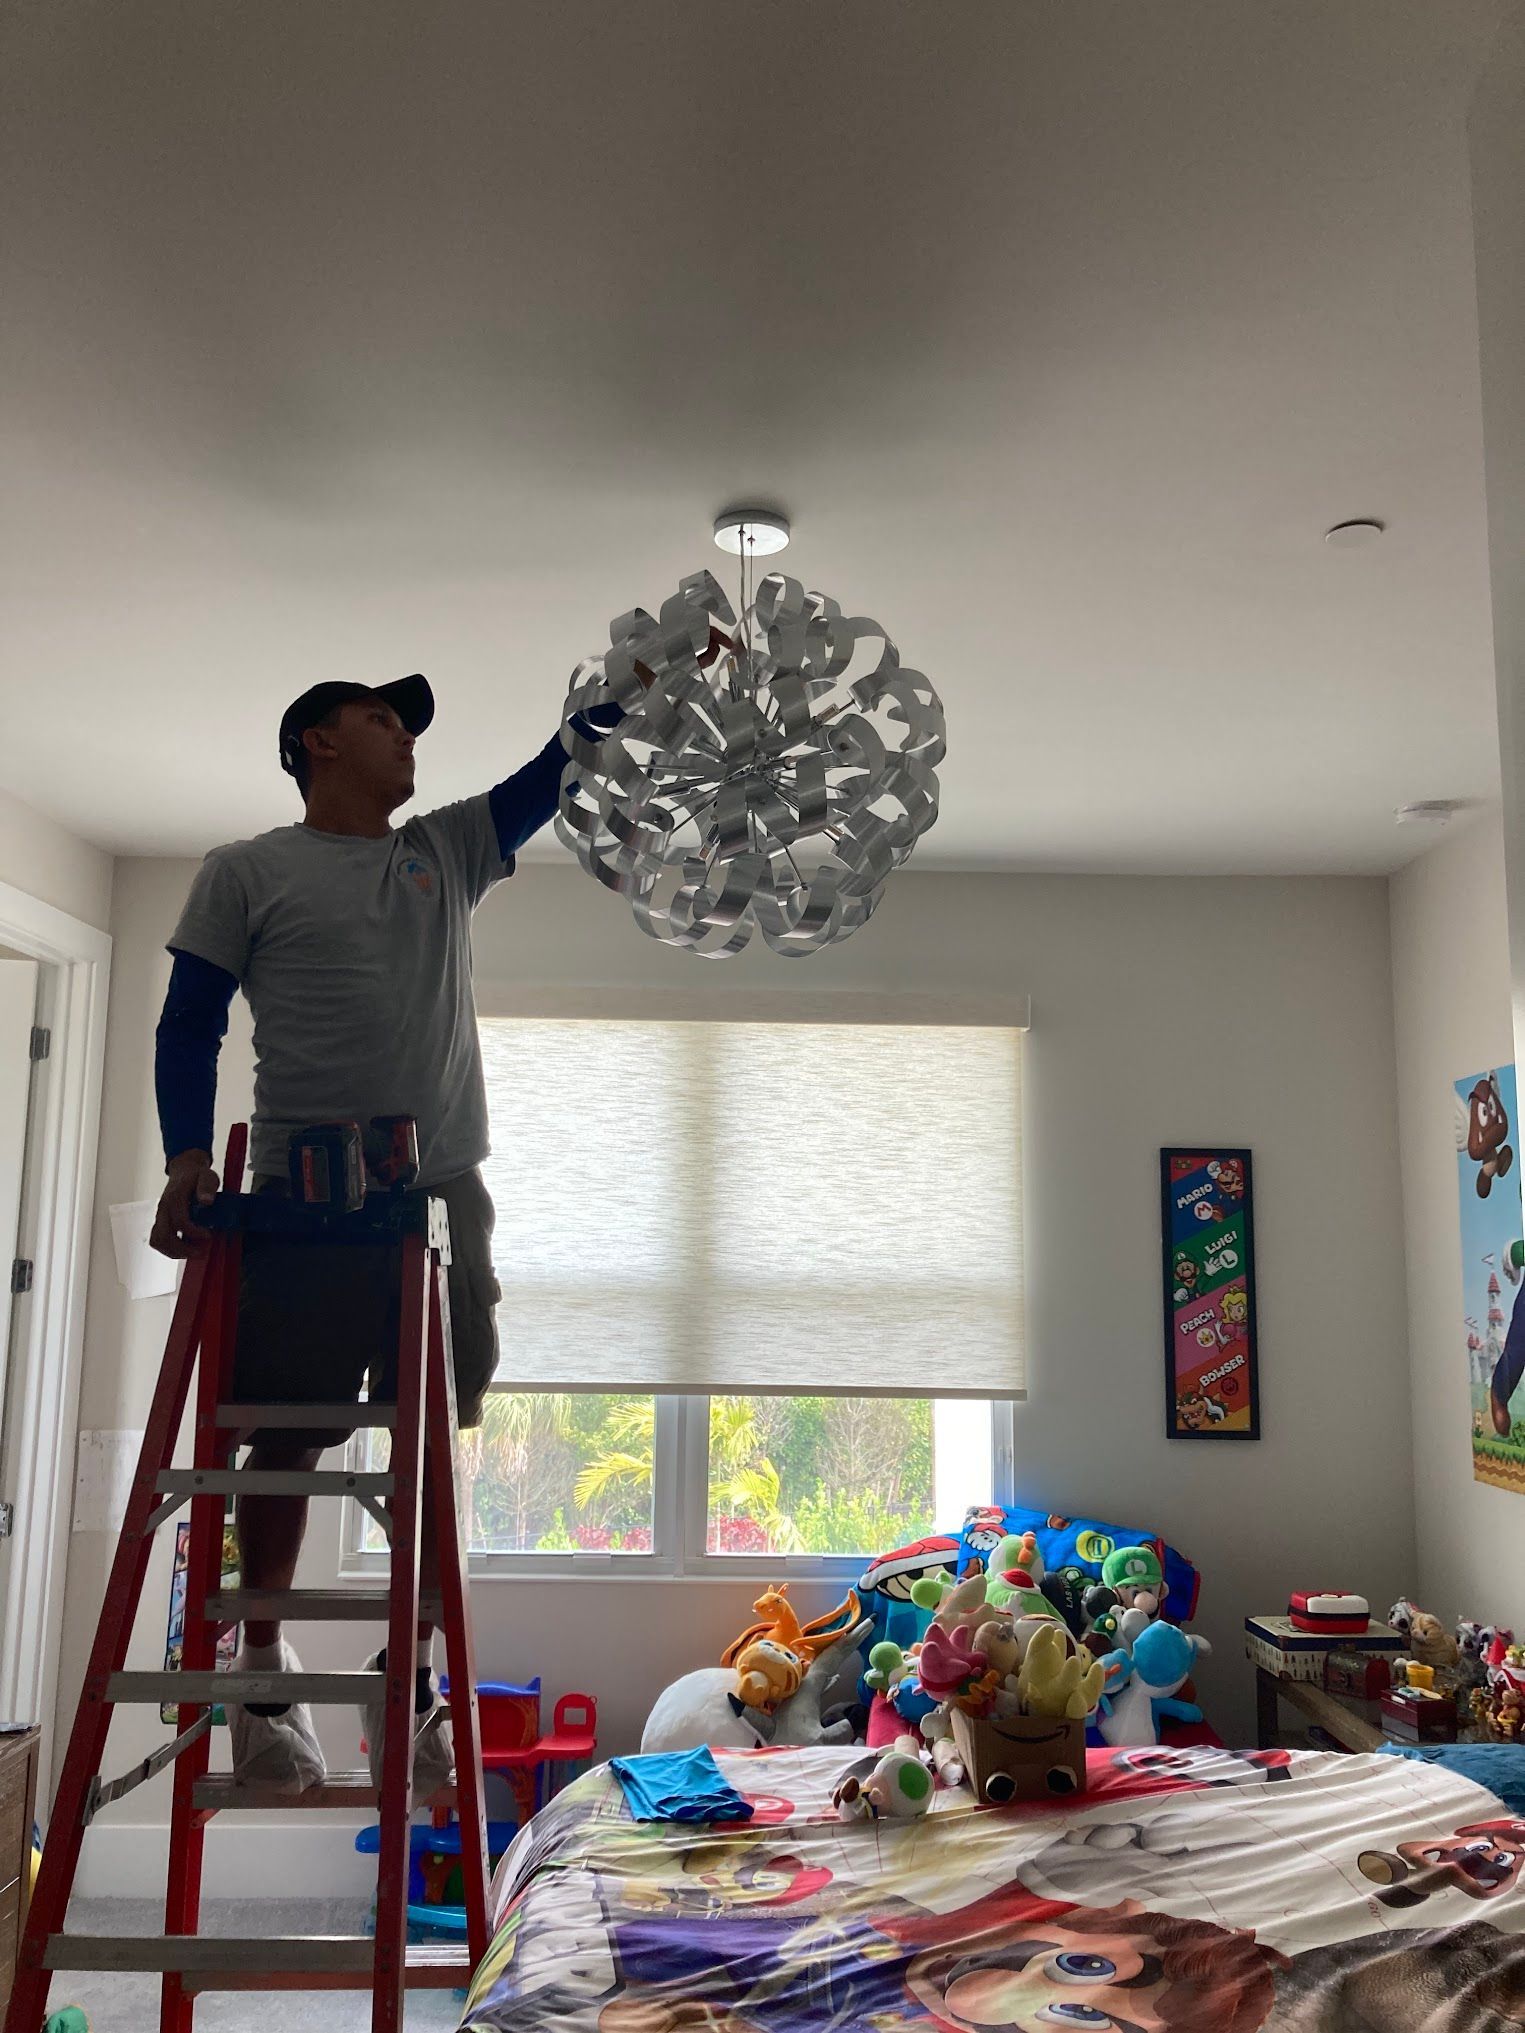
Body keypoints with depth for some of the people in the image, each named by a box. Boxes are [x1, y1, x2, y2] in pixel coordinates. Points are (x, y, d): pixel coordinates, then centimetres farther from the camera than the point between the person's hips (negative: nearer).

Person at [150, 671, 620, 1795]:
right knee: (286, 1439, 1)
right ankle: (265, 1667, 20)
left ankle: (409, 1674, 16)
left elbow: (560, 765, 16)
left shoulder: (451, 849, 18)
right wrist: (189, 1157, -10)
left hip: (441, 1193, 3)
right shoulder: (245, 872, 7)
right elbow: (190, 1026, 3)